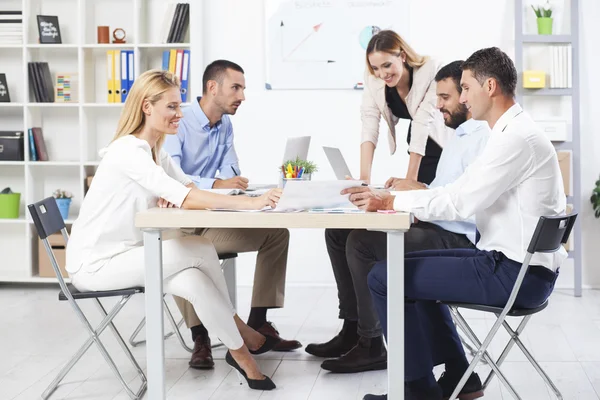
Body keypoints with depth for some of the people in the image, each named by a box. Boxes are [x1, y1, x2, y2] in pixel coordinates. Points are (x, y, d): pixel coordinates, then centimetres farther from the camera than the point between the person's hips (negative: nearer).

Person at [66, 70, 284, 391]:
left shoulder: (155, 152, 10)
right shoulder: (127, 151, -21)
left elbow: (190, 191, 4)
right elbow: (184, 197, -32)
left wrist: (175, 198, -21)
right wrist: (250, 203, -38)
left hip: (122, 256, 8)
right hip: (94, 263, -8)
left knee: (193, 280, -17)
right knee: (200, 250, -19)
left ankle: (239, 350, -3)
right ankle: (242, 343, -4)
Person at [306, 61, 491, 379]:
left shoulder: (483, 138, -13)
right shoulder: (459, 136, 21)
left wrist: (421, 192, -17)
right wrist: (406, 189, 5)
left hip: (459, 240, -11)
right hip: (435, 227, 11)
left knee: (362, 242, -24)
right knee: (339, 231, 8)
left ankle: (370, 345, -11)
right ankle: (352, 329, 10)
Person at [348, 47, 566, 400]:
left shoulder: (518, 137, -19)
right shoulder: (514, 131, 13)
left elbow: (459, 202, -22)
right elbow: (462, 193, 13)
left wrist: (391, 202, -12)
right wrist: (396, 198, 5)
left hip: (517, 273, -10)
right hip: (516, 262, 10)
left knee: (385, 277, -8)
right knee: (413, 268, 25)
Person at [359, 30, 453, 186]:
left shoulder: (431, 71, -31)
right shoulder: (372, 79, -18)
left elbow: (423, 121, -32)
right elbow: (369, 125, -25)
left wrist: (410, 178, -35)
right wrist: (364, 177, -36)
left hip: (445, 145, -4)